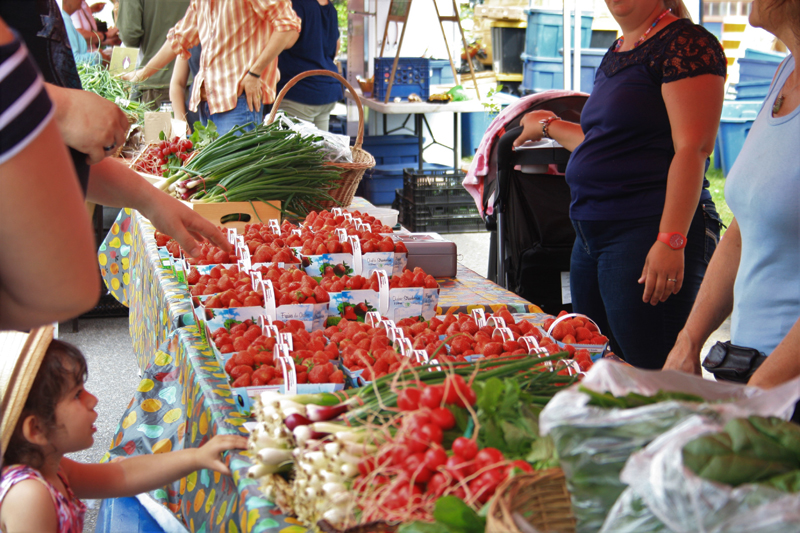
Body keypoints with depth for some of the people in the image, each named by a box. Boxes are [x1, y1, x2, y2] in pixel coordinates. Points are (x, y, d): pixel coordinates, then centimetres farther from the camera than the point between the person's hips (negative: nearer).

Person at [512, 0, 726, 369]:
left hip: (649, 232, -9)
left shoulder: (686, 44, -8)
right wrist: (549, 126, 41)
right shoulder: (616, 53, 20)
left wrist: (671, 241, -24)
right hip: (593, 235, 9)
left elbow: (692, 149, -17)